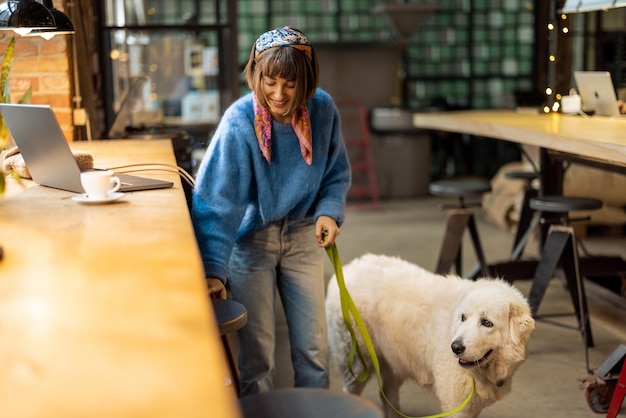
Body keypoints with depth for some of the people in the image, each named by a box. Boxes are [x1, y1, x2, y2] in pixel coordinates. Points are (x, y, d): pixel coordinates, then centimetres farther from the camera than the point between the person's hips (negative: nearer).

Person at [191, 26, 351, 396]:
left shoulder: (323, 109, -11)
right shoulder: (239, 122, -22)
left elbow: (337, 173, 4)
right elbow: (216, 202, -25)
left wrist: (329, 212, -14)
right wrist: (213, 269, -33)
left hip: (303, 237, 3)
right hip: (251, 240, -3)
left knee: (313, 347, 9)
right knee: (257, 351, 2)